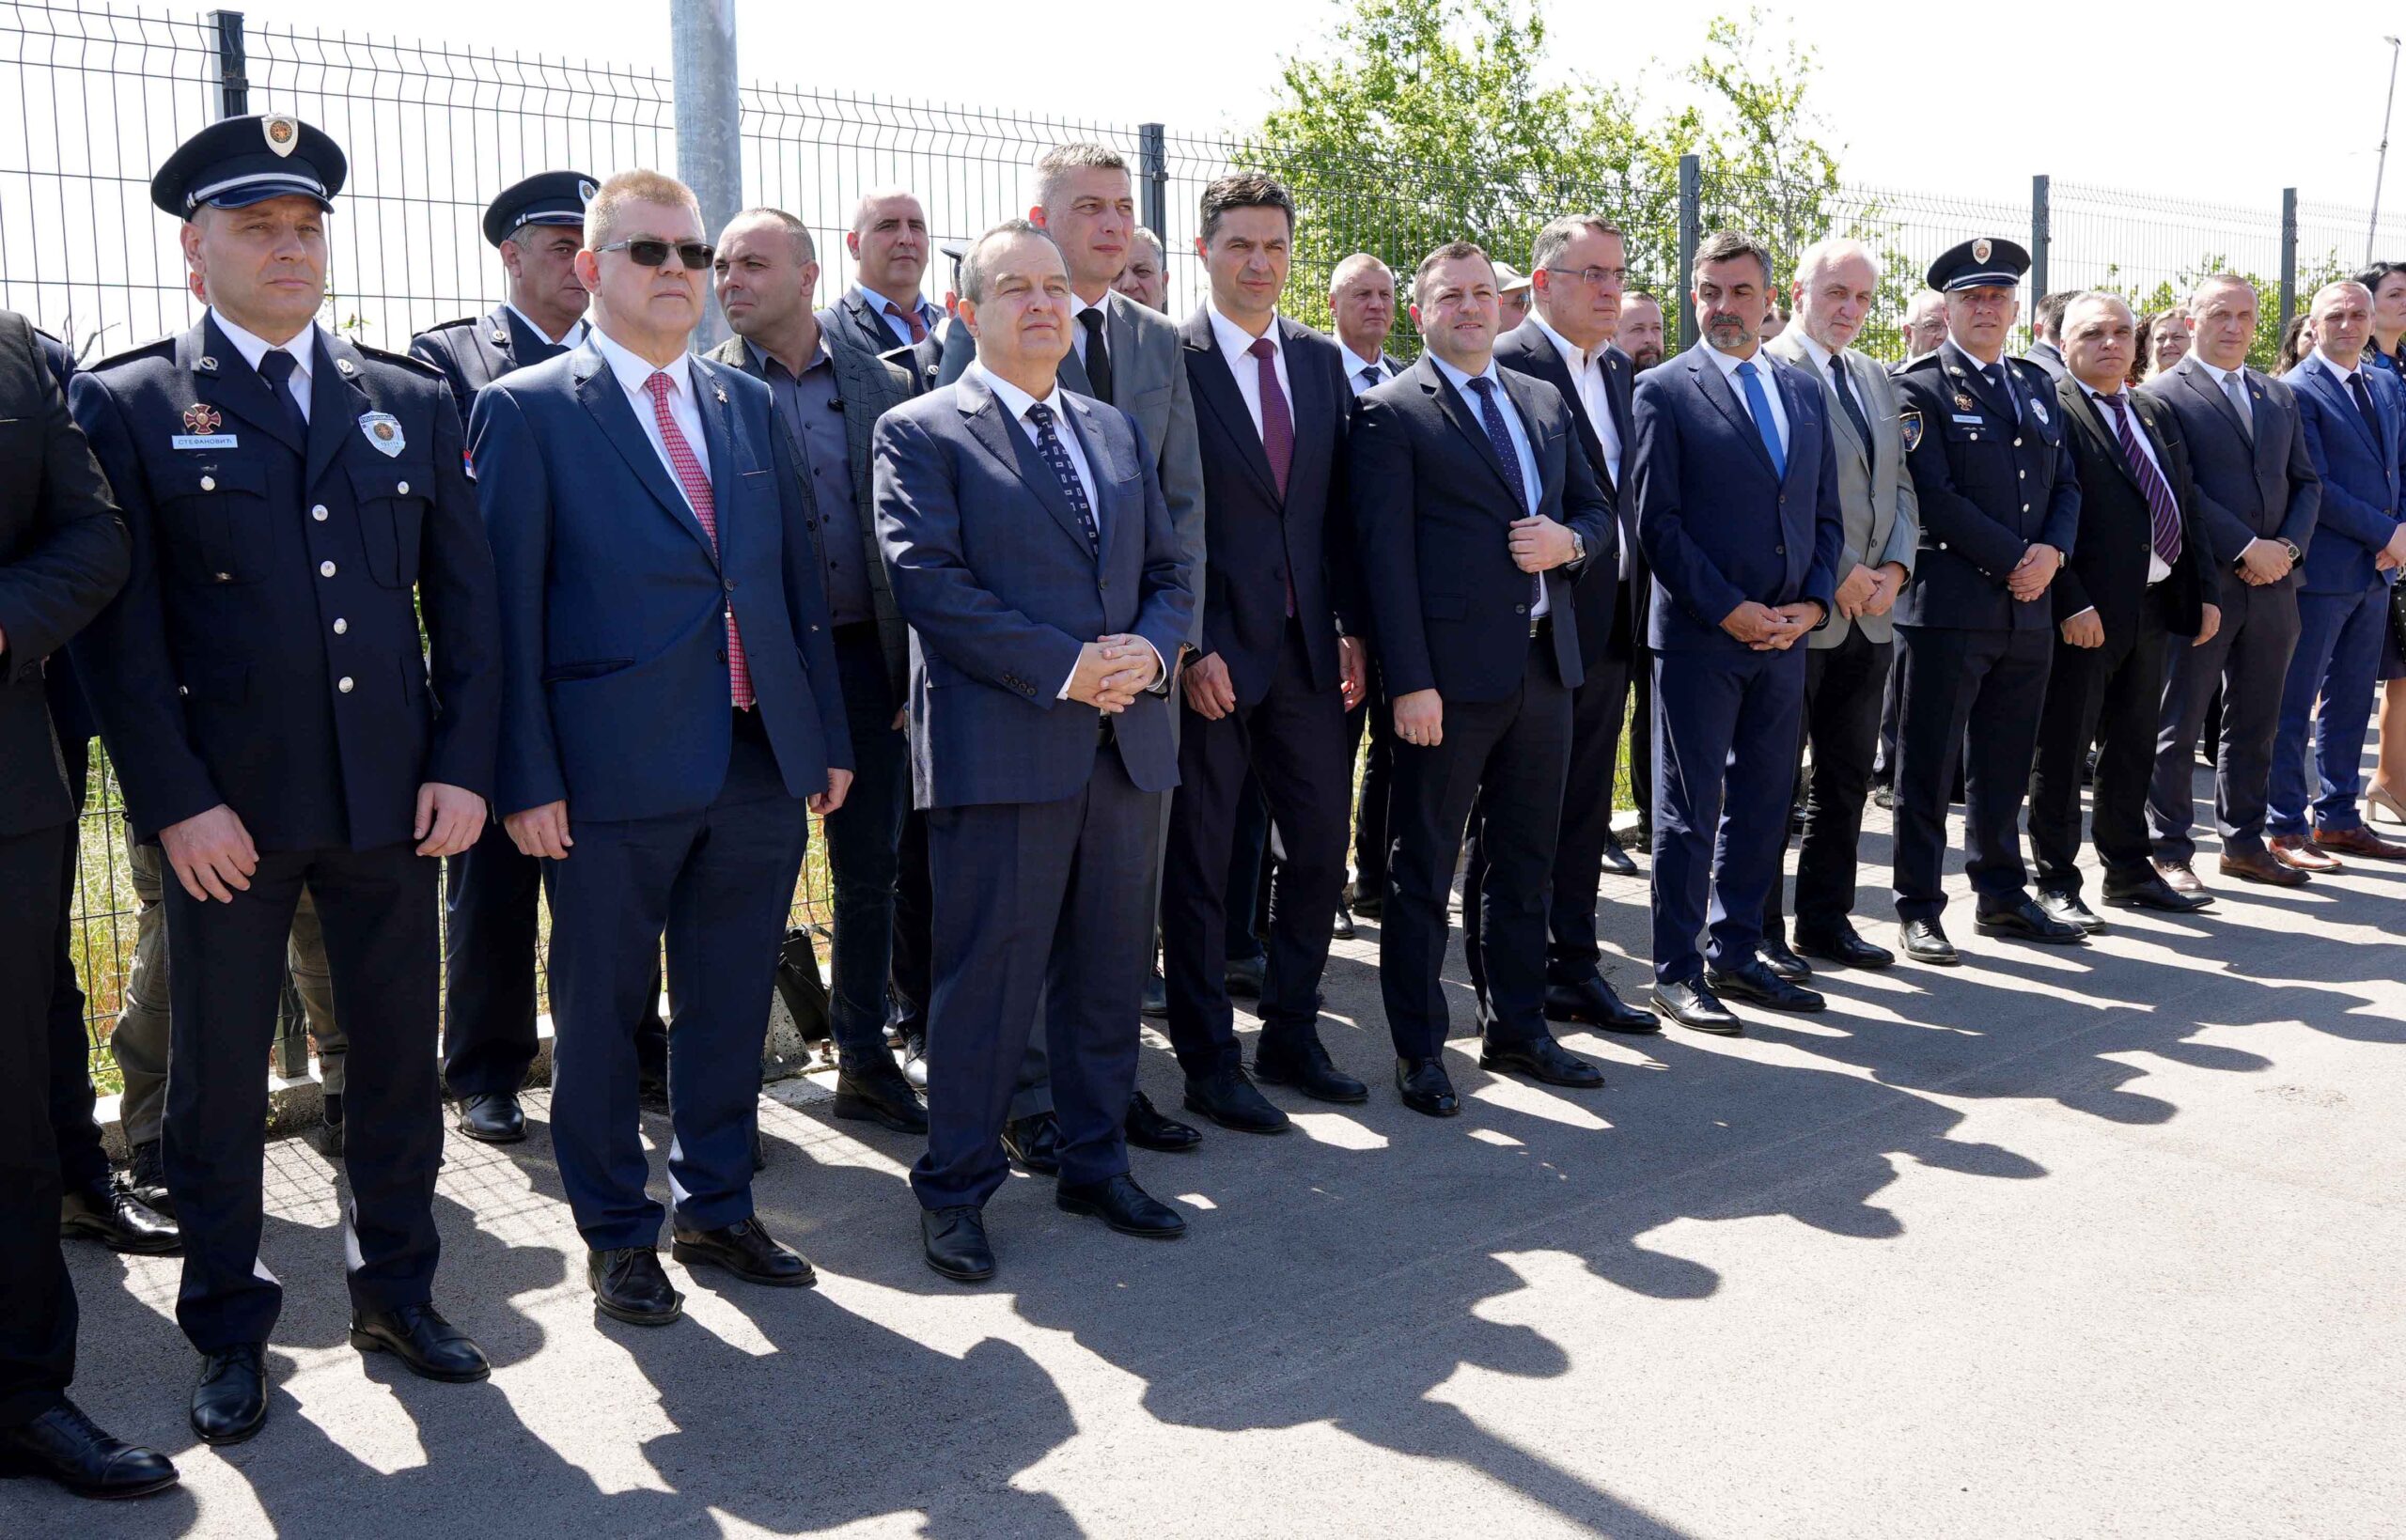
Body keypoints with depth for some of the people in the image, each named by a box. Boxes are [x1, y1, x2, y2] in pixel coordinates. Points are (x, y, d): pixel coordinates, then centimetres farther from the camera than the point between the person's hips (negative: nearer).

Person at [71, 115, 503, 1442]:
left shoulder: (411, 402, 9)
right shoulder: (127, 406, 0)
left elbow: (465, 598, 7)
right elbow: (120, 624, -6)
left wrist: (462, 766, -1)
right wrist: (174, 801, -12)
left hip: (392, 796, 3)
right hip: (225, 808, -2)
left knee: (400, 1057, 12)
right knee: (218, 1076, 9)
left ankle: (395, 1289, 30)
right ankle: (229, 1330, 25)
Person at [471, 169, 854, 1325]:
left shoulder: (749, 405, 13)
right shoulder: (527, 411, -3)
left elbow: (797, 580, 14)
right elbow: (509, 608, -6)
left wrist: (829, 735, 10)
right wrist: (527, 777, -11)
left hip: (761, 762, 5)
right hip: (614, 773, -5)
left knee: (729, 1004, 14)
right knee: (600, 1012, 8)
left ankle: (716, 1209, 31)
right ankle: (617, 1234, 24)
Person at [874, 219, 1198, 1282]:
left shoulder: (1115, 430, 18)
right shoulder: (921, 432, -1)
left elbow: (1168, 572, 16)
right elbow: (930, 582, -12)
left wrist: (1150, 653, -6)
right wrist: (1064, 668, -17)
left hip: (1126, 745, 6)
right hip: (999, 747, -6)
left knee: (1108, 973, 13)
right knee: (987, 977, 0)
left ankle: (1096, 1164, 28)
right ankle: (954, 1189, 15)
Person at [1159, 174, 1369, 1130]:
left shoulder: (1320, 361, 11)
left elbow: (1338, 505, 14)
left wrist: (1350, 626, 7)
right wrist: (1188, 647, -14)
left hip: (1306, 648, 6)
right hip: (1208, 655, -5)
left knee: (1321, 844, 10)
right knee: (1198, 864, 4)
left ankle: (1292, 1037, 27)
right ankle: (1209, 1064, 16)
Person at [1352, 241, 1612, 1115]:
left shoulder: (1546, 403, 15)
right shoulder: (1390, 414, -5)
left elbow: (1598, 511, 19)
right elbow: (1386, 556, -11)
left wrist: (1569, 539, -6)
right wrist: (1409, 681, -18)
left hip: (1544, 665, 7)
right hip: (1451, 674, -6)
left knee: (1527, 861, 15)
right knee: (1422, 868, 3)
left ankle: (1517, 1029, 28)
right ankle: (1418, 1050, 14)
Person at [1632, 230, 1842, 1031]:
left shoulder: (1803, 390, 14)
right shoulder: (1666, 390, -4)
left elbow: (1826, 513, 15)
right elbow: (1657, 522, -10)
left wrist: (1812, 604, 0)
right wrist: (1730, 611, -14)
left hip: (1785, 635, 6)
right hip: (1698, 637, -6)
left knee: (1763, 803, 12)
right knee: (1688, 809, 0)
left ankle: (1735, 954, 24)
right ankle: (1675, 972, 9)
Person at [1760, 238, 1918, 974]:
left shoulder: (1877, 380, 17)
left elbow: (1901, 486, 16)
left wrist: (1895, 568, 0)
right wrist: (1839, 573, -15)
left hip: (1871, 612, 8)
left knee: (1847, 776, 13)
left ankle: (1827, 919, 23)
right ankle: (1760, 932, 9)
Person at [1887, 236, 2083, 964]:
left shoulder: (2036, 385, 17)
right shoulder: (1919, 387, -5)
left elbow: (2065, 484, 15)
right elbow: (1933, 495, -14)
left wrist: (2051, 550, -4)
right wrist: (2012, 559, -13)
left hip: (2028, 606, 6)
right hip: (1948, 604, -6)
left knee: (2004, 764, 14)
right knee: (1928, 764, 0)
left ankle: (2002, 896, 24)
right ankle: (1918, 910, 7)